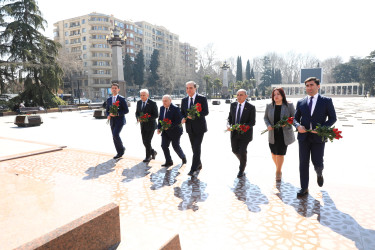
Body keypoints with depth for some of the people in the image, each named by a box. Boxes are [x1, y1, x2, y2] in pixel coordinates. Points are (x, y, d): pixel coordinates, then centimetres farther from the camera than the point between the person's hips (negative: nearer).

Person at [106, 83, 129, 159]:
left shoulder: (122, 99, -4)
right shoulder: (109, 100, 12)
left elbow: (126, 110, -7)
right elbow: (107, 110, 19)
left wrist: (117, 113, -19)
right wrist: (108, 115, -3)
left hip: (120, 120, -6)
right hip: (112, 121, 6)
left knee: (115, 134, -20)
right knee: (114, 137, 6)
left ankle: (122, 148, 3)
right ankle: (119, 153, 17)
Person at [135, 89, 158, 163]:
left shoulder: (152, 103, -11)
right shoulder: (139, 102, 6)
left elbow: (156, 115, -12)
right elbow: (137, 113, 14)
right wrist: (138, 118, -7)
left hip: (150, 125, -6)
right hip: (143, 125, 6)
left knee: (147, 141, -8)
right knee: (144, 142, 9)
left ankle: (148, 157, 11)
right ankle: (153, 152, 33)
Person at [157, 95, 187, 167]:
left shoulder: (175, 108, -16)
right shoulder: (162, 108, 6)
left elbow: (178, 121, -20)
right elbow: (160, 119, 15)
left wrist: (169, 126, -26)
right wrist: (159, 128, 1)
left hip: (174, 131, -6)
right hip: (165, 131, 6)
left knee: (176, 146, 3)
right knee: (164, 146, -1)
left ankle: (183, 157, 31)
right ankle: (168, 162, 12)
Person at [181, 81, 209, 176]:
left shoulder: (202, 99, -6)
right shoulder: (184, 100, 8)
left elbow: (206, 112, -11)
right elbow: (182, 112, 15)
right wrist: (183, 118, -8)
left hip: (199, 127, -5)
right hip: (190, 127, 5)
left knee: (197, 148, -10)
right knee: (194, 148, 13)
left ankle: (193, 169, -3)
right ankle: (199, 165, 30)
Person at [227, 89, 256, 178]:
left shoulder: (251, 107, -9)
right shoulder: (233, 105, 4)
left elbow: (252, 122, -11)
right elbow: (230, 117, 11)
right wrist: (229, 125, -9)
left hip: (245, 133, -4)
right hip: (234, 133, 4)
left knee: (242, 151, -3)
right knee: (235, 150, 11)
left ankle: (241, 170, 21)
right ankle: (243, 161, 45)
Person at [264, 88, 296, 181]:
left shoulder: (289, 106, -3)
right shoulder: (269, 106, 2)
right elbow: (265, 117, 11)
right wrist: (268, 125, -8)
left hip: (284, 134, -2)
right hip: (273, 134, 3)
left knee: (280, 153, -4)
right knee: (274, 153, 10)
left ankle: (278, 172, 17)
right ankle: (278, 168, 39)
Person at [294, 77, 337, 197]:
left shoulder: (326, 101, 2)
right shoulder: (301, 102, 8)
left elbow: (332, 118, 2)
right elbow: (295, 118, 12)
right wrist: (298, 126, -10)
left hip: (318, 137, -2)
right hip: (304, 137, 2)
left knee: (317, 163, 2)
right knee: (303, 164, 5)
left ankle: (319, 174, 40)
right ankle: (304, 188, 16)